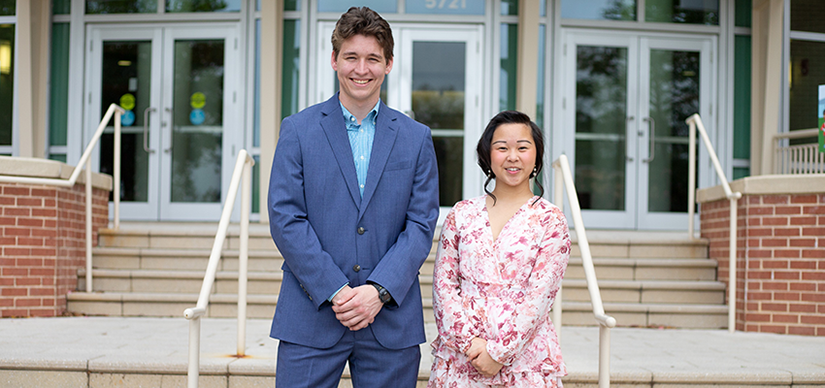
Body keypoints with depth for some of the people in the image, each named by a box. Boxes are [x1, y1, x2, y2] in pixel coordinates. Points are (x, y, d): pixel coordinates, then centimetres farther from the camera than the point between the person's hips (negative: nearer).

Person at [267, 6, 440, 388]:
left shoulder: (416, 138, 8)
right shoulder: (298, 130, 3)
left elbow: (421, 224, 2)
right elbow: (284, 218, -4)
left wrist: (379, 291, -11)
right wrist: (335, 292, -12)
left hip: (391, 318, 1)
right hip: (311, 317, -1)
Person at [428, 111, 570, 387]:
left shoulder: (550, 220, -1)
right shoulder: (461, 214, 6)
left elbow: (540, 295, -8)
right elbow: (443, 284, 1)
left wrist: (498, 351, -13)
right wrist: (470, 341, -10)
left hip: (523, 354, -2)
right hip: (459, 354, 2)